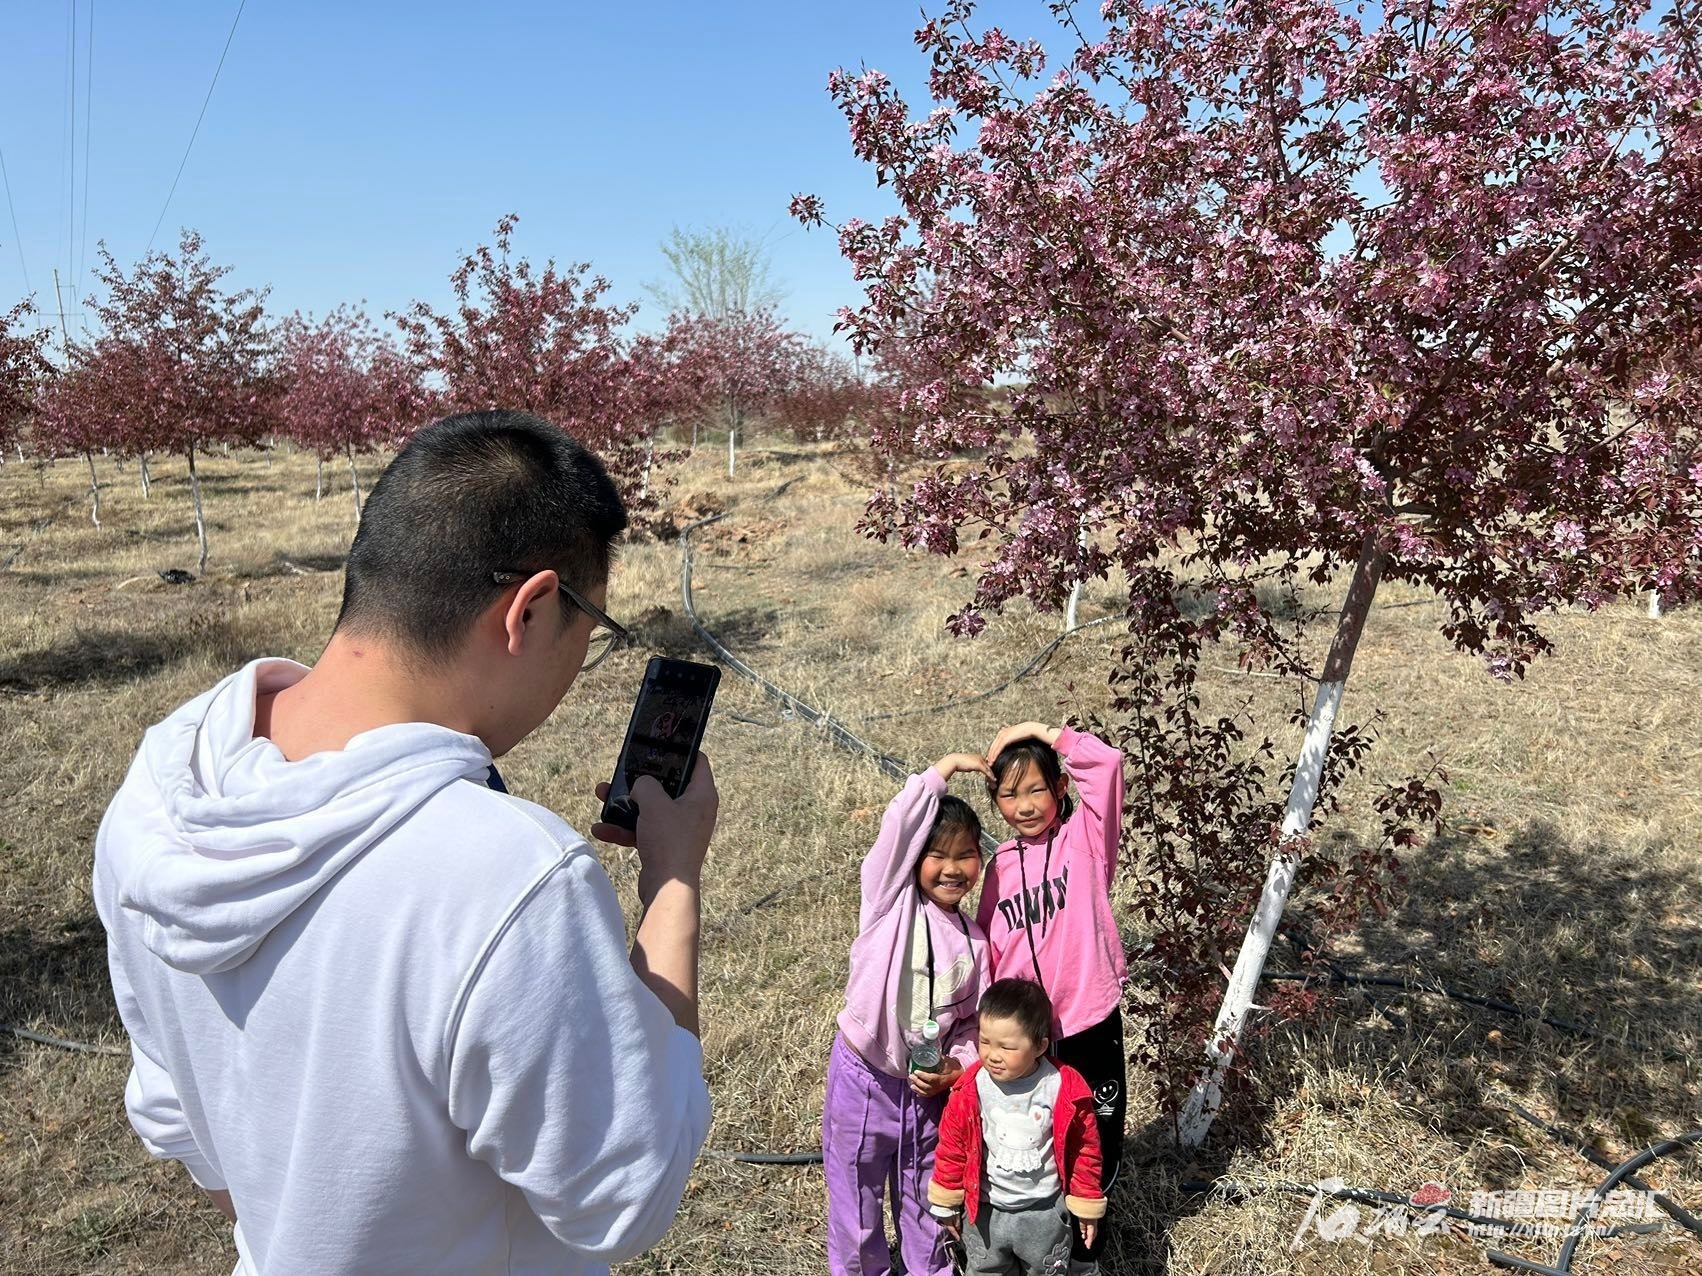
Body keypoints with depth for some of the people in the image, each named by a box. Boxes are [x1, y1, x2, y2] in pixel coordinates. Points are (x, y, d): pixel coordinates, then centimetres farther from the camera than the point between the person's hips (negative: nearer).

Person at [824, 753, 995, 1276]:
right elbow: (899, 825, -24)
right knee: (857, 1200, 12)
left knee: (926, 1201, 20)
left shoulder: (975, 941, 2)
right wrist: (948, 766, -18)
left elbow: (972, 1019, 7)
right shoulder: (890, 901, -11)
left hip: (930, 1087, 3)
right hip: (865, 1079, -3)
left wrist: (956, 1067, -11)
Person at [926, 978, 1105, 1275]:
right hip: (984, 1210, 1)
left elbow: (1084, 1149, -7)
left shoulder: (1066, 1089, -20)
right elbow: (952, 1147, -4)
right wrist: (946, 1203, 3)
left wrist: (1086, 1204, 1)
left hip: (1044, 1210, -1)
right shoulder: (970, 1090, -18)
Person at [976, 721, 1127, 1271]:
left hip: (1089, 1028, -3)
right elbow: (989, 953, 8)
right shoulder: (1001, 865, 3)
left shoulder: (1085, 838, -7)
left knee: (1095, 1151, 13)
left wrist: (1042, 732, -16)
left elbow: (1107, 763, -23)